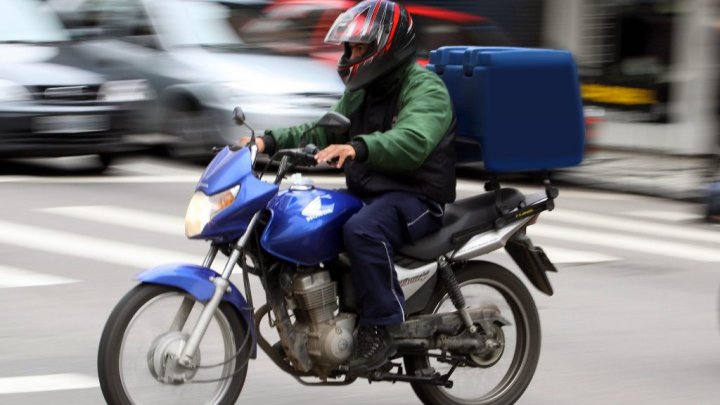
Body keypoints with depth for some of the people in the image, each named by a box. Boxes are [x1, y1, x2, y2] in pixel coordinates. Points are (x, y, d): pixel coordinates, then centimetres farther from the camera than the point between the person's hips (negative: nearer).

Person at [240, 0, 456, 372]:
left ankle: (381, 327, -26)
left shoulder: (425, 88, -12)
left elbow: (412, 142, -31)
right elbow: (321, 133, 18)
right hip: (365, 193, 9)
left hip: (416, 198, -9)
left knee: (361, 231, -38)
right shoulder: (360, 92, 17)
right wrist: (270, 141, 1)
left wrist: (357, 147, -47)